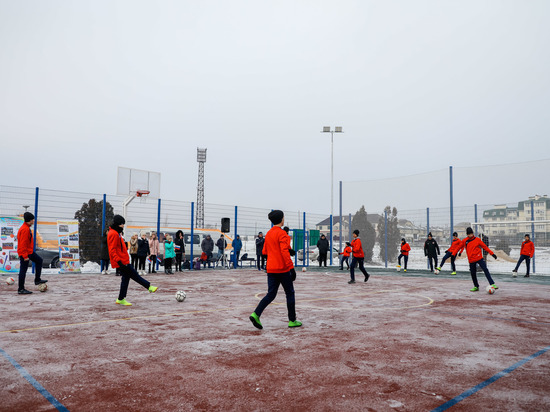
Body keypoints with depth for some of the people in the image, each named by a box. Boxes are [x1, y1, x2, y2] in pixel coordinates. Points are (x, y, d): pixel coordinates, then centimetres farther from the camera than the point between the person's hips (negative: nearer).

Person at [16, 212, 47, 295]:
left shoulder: (27, 228, 11)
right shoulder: (25, 229, -21)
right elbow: (23, 244, -24)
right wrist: (25, 256, -24)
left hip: (29, 251, 10)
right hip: (24, 253, -10)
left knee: (39, 260, 18)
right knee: (23, 270, -3)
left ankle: (37, 280, 23)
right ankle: (21, 289, 5)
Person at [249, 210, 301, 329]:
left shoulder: (268, 233, 11)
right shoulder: (281, 233, -13)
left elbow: (264, 251, 15)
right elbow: (284, 251, -21)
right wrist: (291, 268, -20)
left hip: (271, 269, 7)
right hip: (282, 269, -7)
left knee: (271, 294, 8)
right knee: (290, 294, 8)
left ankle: (256, 314, -10)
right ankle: (292, 321, 15)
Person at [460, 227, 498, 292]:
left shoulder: (477, 239, -1)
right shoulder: (465, 241, 2)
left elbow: (485, 247, 2)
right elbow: (461, 246, 18)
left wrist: (492, 253, 0)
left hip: (479, 258, -2)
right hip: (471, 260, 2)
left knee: (485, 270, -13)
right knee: (473, 274, 5)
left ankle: (492, 284, -13)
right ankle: (476, 287, 22)